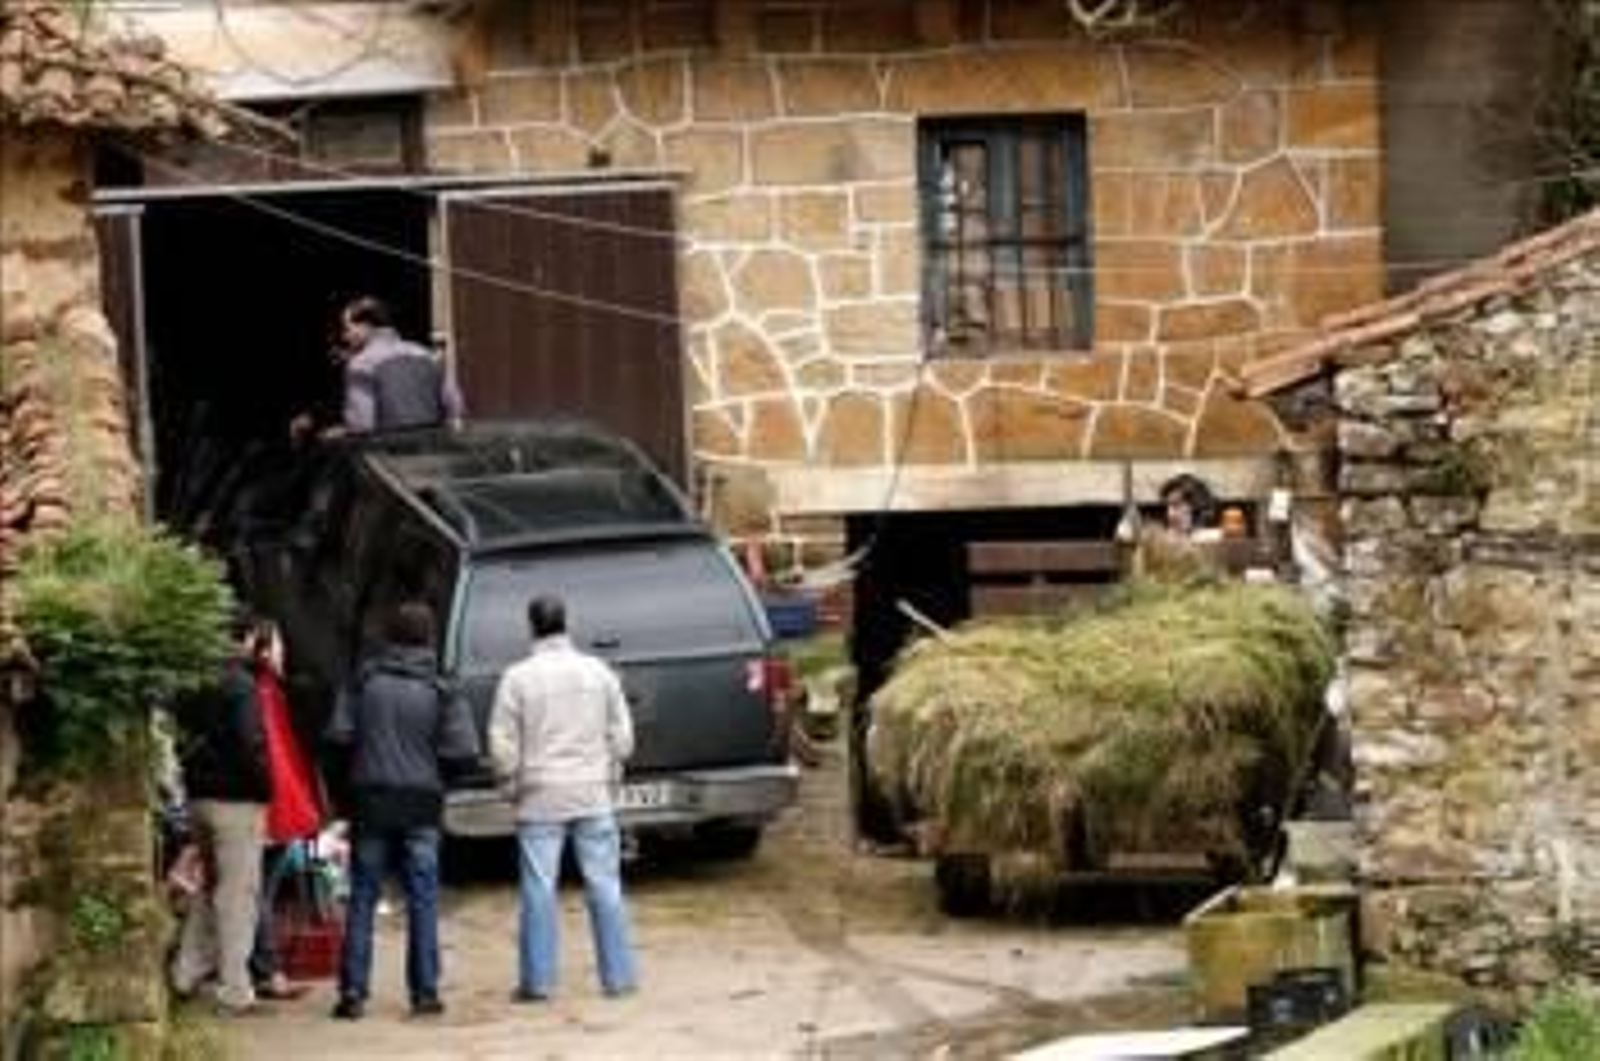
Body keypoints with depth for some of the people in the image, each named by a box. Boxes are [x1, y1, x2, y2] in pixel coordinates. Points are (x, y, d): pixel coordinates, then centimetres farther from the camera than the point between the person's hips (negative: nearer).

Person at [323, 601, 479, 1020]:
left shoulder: (364, 682, -2)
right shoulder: (440, 692, -5)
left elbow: (338, 734, -6)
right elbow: (463, 752, -8)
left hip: (370, 801, 1)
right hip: (421, 805, -1)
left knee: (362, 900, 6)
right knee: (422, 901, 5)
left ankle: (353, 992, 3)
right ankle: (424, 992, 4)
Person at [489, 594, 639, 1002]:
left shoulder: (517, 678, -5)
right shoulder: (598, 672, 2)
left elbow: (502, 743, -5)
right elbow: (621, 735, 5)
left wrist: (512, 784, 9)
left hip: (540, 799, -2)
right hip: (593, 798, 2)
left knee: (539, 888, 1)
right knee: (604, 885, 5)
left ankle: (537, 980, 2)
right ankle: (618, 976, 7)